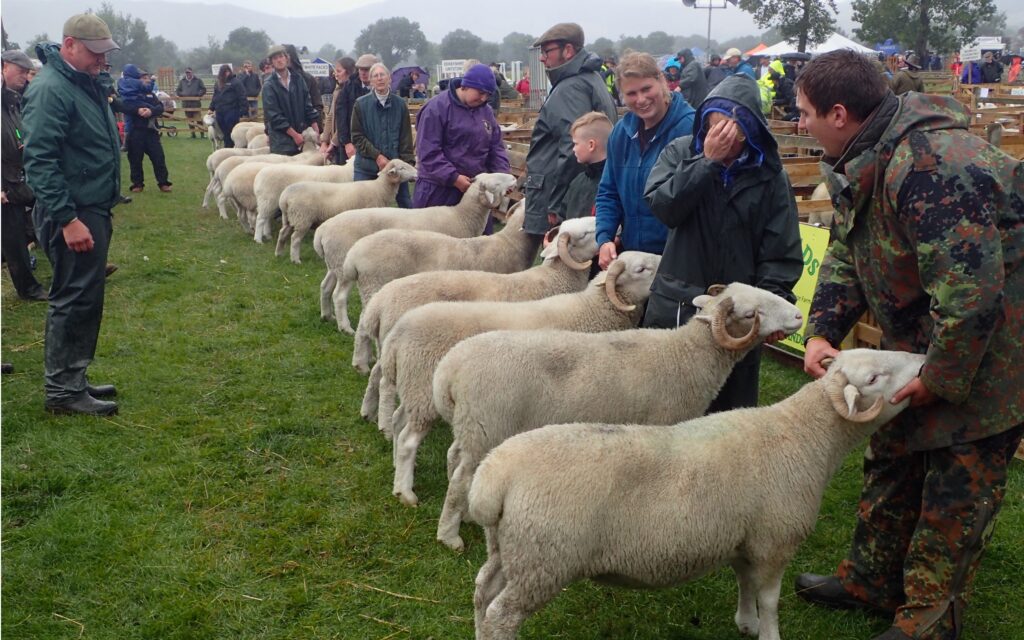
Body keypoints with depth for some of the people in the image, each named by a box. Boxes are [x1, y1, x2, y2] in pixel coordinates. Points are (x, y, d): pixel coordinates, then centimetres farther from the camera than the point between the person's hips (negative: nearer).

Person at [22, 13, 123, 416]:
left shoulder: (85, 83, 15)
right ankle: (62, 391, 4)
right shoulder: (51, 89, -17)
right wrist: (67, 218, -25)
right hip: (72, 216, -10)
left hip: (93, 211, 10)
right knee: (74, 299, -5)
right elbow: (39, 160, -22)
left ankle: (73, 380, 25)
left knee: (86, 299, 14)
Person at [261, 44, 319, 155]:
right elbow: (274, 115, -10)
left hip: (301, 135, 4)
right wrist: (294, 134, -12)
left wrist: (316, 131, 2)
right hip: (281, 140, -4)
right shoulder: (269, 85, -4)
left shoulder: (298, 79, 9)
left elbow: (308, 106, 10)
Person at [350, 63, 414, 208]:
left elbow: (406, 138, 4)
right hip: (367, 166, -1)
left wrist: (407, 163, -6)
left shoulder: (400, 104, 4)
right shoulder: (360, 104, 1)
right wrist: (377, 156, -11)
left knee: (406, 204, 2)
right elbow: (357, 136, -1)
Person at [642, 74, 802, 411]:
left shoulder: (768, 175, -2)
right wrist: (707, 161, -20)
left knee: (730, 409, 10)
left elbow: (782, 251, -3)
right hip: (674, 307, 1)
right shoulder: (680, 152, 1)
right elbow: (663, 206, -16)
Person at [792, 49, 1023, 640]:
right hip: (920, 339, 10)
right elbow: (846, 254, 5)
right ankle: (872, 581, 36)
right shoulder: (866, 160, -1)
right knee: (893, 458, 19)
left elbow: (972, 292, -36)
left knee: (958, 490, 3)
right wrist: (822, 331, -10)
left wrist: (940, 378, -24)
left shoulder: (932, 167, -34)